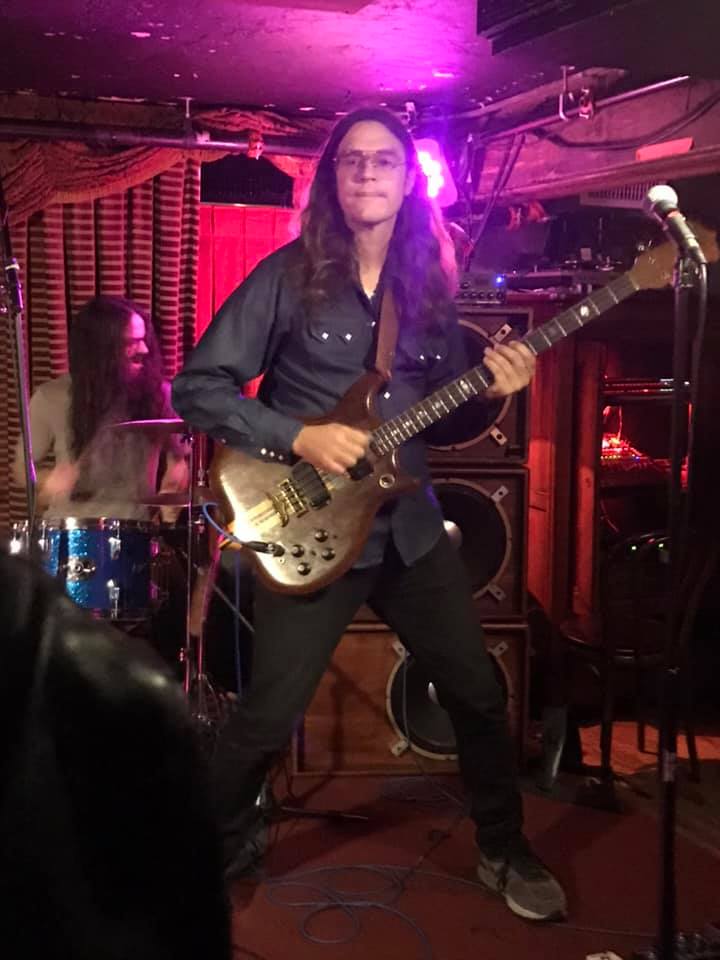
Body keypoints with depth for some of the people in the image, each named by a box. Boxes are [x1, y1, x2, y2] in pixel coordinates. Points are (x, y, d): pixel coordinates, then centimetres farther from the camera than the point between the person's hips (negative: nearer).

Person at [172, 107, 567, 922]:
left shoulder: (430, 286, 7)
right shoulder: (288, 276, -7)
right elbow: (197, 387, -9)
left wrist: (489, 390, -8)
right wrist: (298, 437, -19)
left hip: (409, 524, 5)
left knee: (477, 691, 9)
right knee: (268, 716, -2)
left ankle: (503, 851, 32)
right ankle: (211, 861, 25)